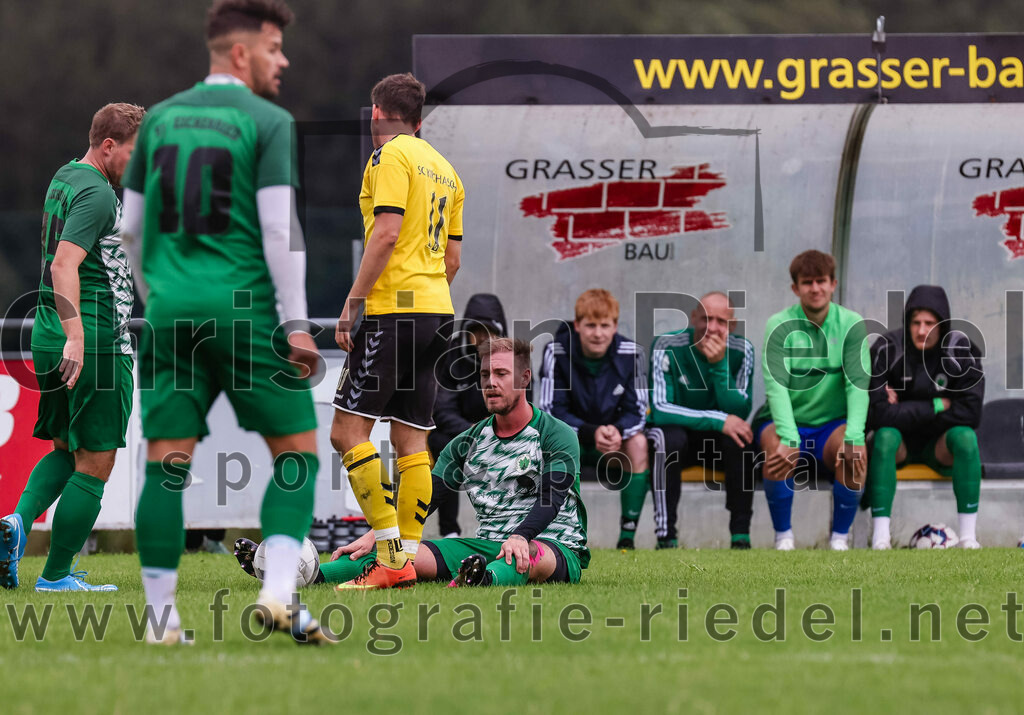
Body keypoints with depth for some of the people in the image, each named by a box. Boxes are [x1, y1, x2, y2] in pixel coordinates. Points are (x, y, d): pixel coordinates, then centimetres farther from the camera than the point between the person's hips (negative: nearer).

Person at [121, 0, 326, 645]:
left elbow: (131, 225, 16)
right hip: (245, 307, -5)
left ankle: (161, 616, 1)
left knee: (167, 463, 4)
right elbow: (280, 227, -12)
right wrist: (296, 323, -10)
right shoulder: (269, 122, -4)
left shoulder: (161, 119, 12)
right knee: (297, 452, 4)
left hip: (172, 308, 5)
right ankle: (279, 593, -12)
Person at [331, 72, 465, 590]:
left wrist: (353, 302, -14)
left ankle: (392, 555, -16)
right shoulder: (444, 168, 20)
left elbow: (386, 234, -16)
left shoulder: (391, 157, -5)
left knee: (348, 431, -8)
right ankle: (409, 556, 3)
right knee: (411, 441, 8)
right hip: (437, 312, 9)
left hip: (395, 309, -9)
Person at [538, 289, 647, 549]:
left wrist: (617, 431, -34)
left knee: (638, 442, -31)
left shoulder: (630, 354, -13)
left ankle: (628, 535, -24)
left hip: (614, 441, 2)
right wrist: (592, 433, -34)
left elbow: (636, 411, -10)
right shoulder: (557, 352, -17)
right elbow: (552, 412, -18)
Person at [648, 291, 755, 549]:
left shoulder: (741, 351, -9)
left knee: (739, 438, -30)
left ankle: (741, 536, -23)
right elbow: (659, 409, -25)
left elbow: (739, 413, -18)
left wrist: (719, 364, -30)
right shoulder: (667, 347, -17)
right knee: (669, 437, -36)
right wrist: (719, 420, -32)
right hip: (676, 431, -2)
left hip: (717, 441, 2)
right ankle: (666, 536, -31)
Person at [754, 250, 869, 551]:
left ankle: (840, 537, -12)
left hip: (834, 424, 1)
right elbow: (776, 384, -17)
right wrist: (789, 438, -33)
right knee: (776, 450, -34)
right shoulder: (779, 325, -5)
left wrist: (854, 437, -28)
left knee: (855, 454, -31)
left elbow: (858, 382, -11)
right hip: (787, 421, -1)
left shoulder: (851, 324, 0)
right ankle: (783, 537, -16)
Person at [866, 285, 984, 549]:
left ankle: (969, 537, -31)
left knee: (964, 435, -30)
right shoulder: (886, 349, -17)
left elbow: (970, 413, -20)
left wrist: (906, 411, -21)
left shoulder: (961, 350, -13)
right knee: (885, 435, -33)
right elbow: (877, 415, -25)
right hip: (899, 444, -1)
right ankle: (880, 539, -38)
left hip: (940, 443, 1)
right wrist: (937, 406, -22)